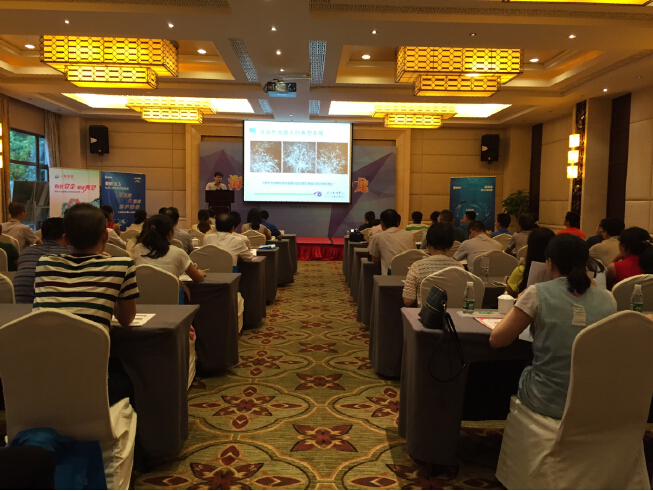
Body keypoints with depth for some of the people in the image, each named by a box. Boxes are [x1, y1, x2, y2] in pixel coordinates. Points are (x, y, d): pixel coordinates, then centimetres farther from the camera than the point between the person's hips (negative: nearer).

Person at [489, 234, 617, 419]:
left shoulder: (538, 293, -14)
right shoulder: (607, 299, -3)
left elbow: (496, 340, -8)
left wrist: (519, 305, 7)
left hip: (548, 401, -4)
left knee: (520, 372, 31)